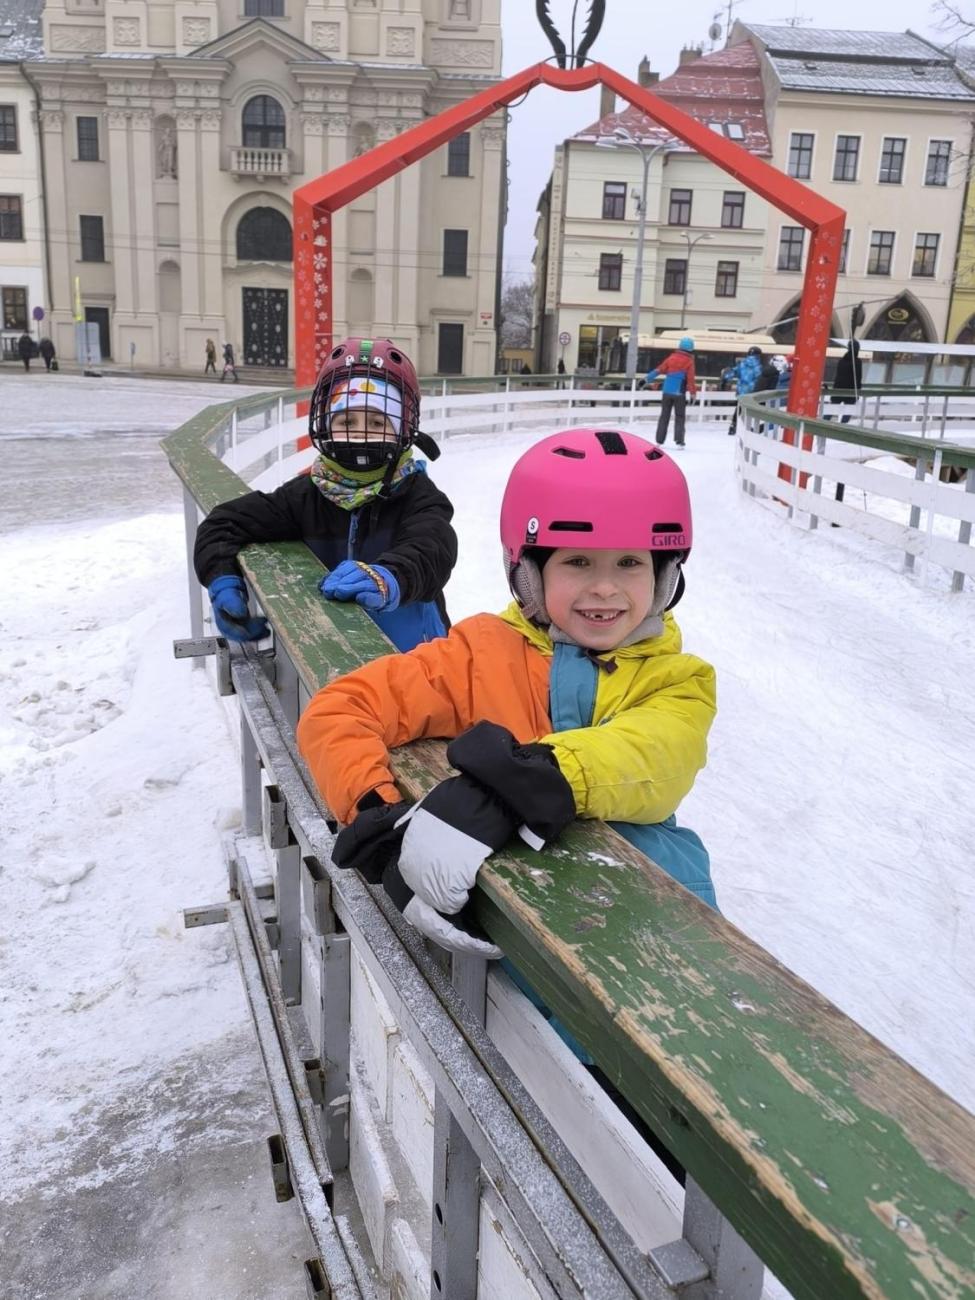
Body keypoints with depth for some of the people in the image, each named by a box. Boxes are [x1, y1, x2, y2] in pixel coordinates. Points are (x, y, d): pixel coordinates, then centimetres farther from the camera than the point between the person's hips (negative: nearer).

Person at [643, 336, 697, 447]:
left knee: (664, 416, 11)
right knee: (680, 417, 4)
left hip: (667, 392, 3)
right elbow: (691, 379, -9)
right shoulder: (689, 362, -5)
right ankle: (679, 441, -4)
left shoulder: (671, 358, 4)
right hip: (679, 393, -3)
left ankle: (659, 440, 10)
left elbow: (659, 369, 6)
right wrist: (693, 393, -6)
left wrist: (647, 379, 13)